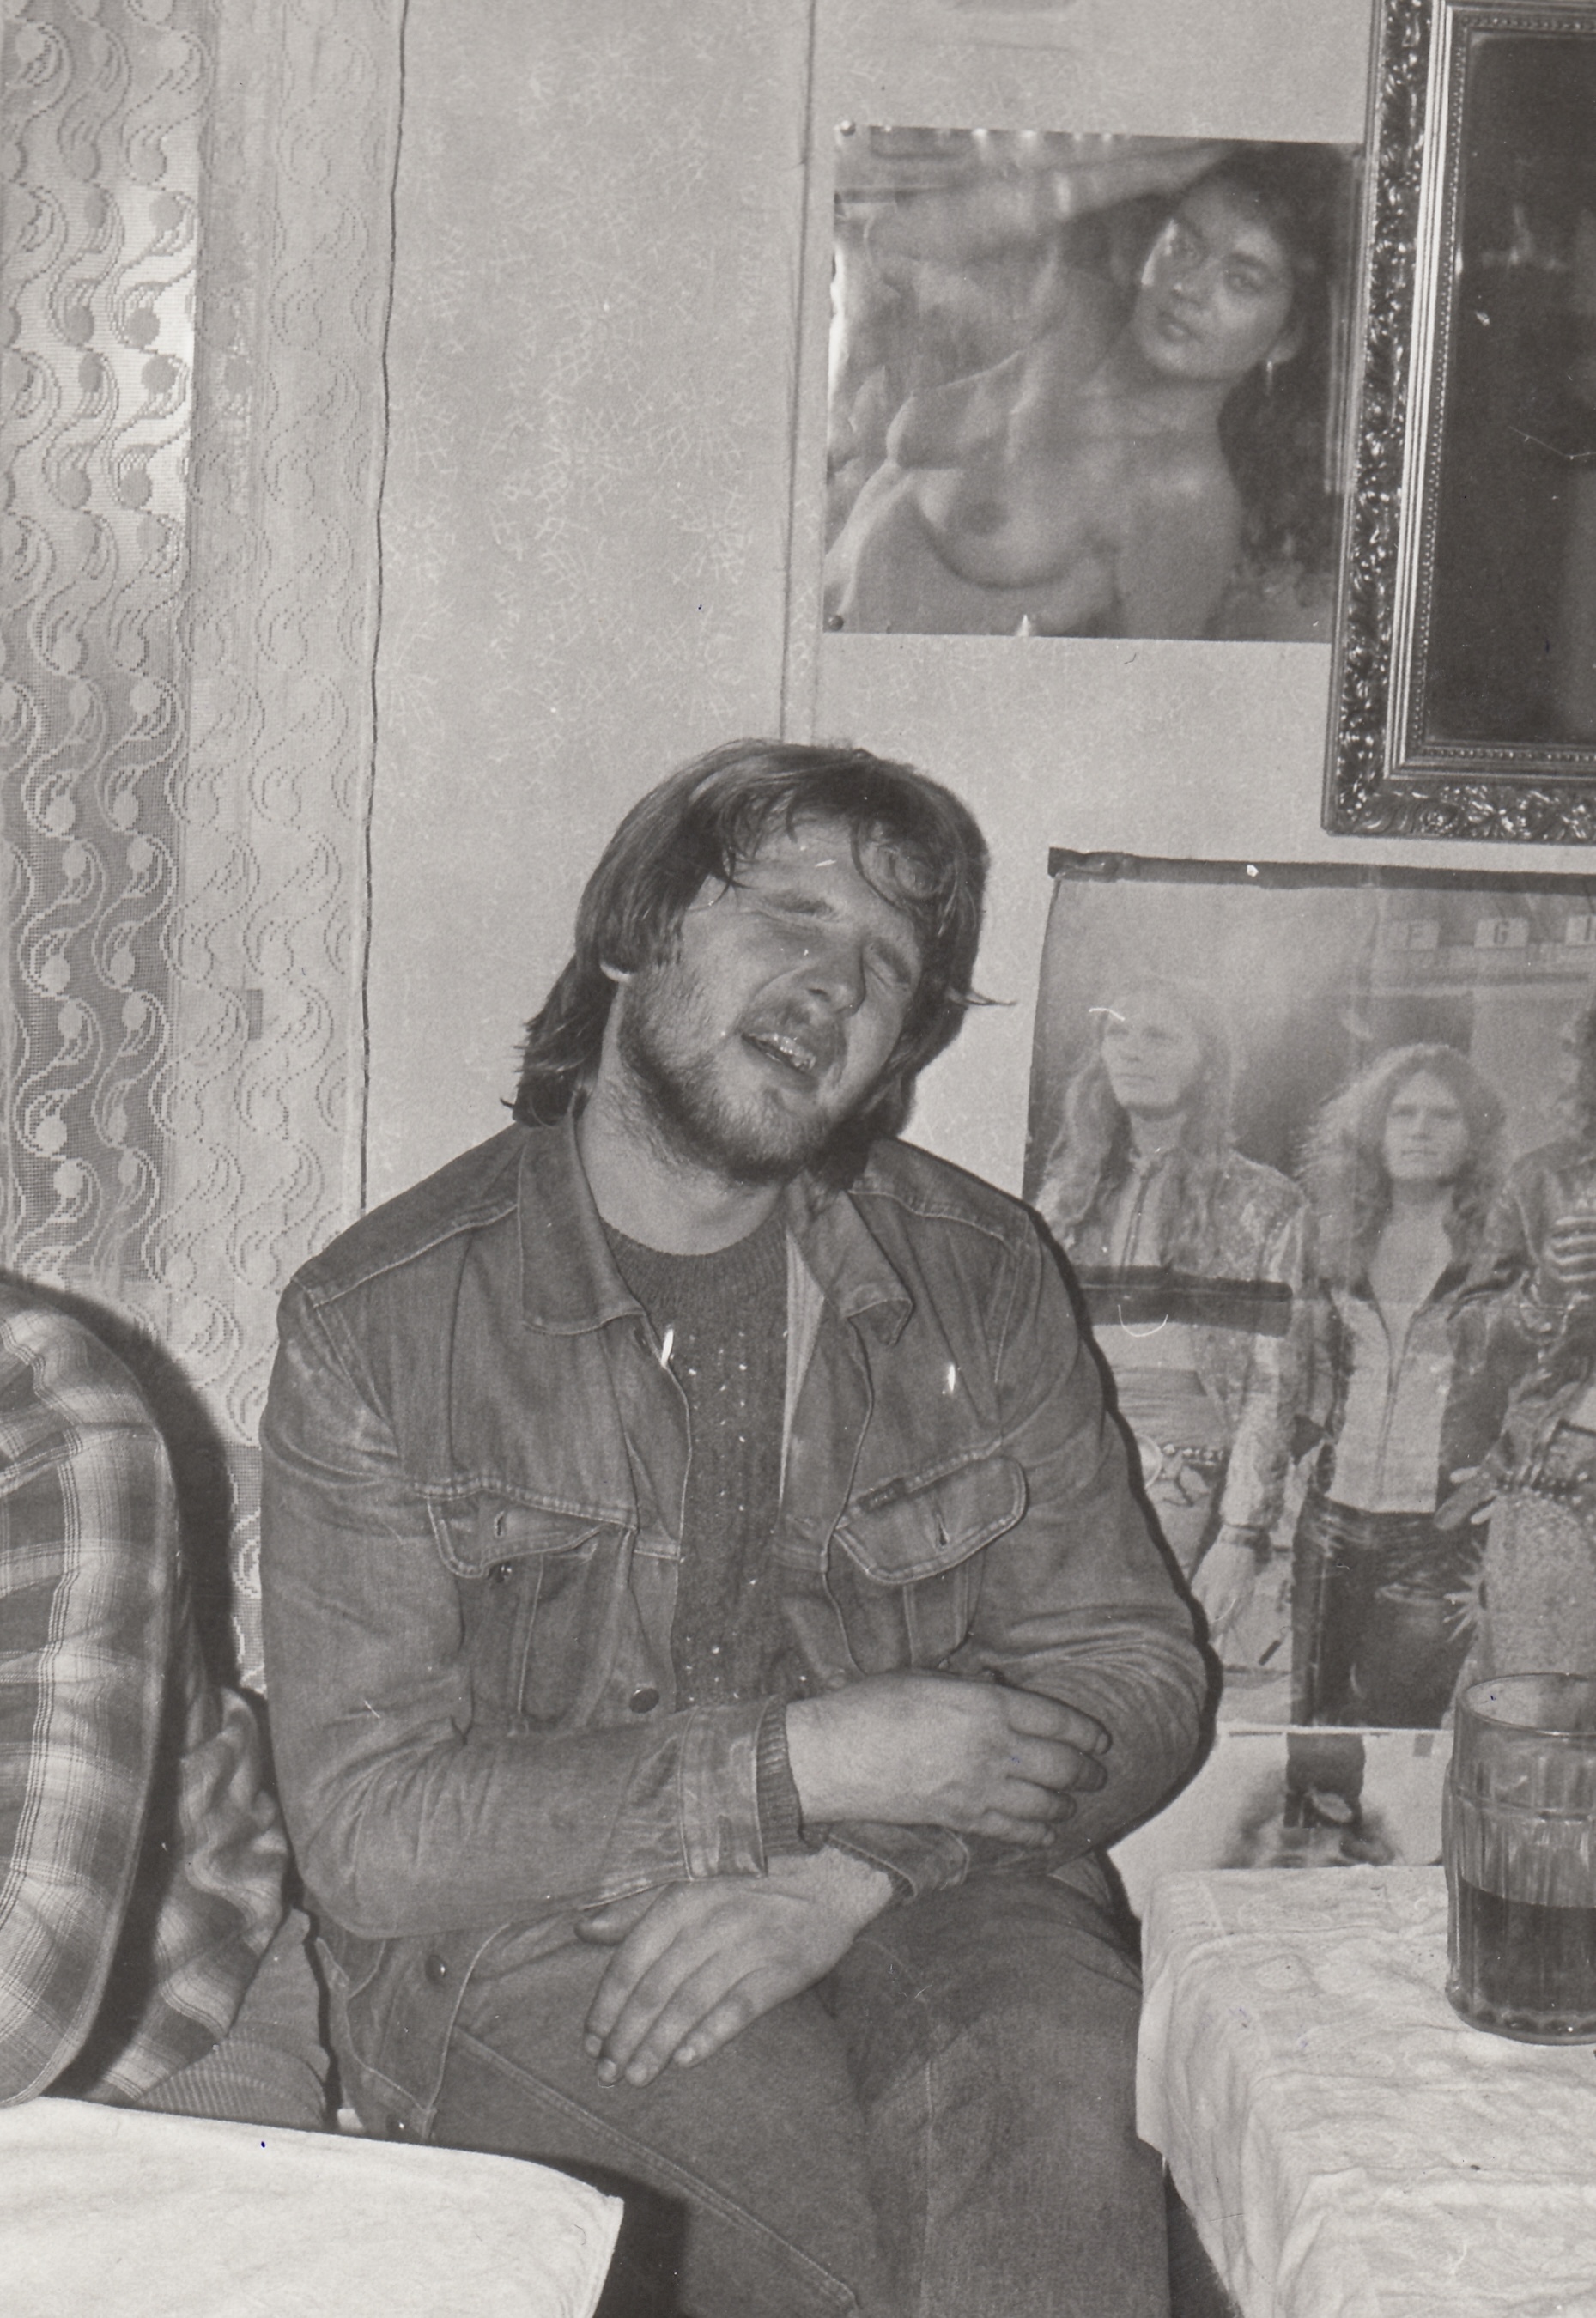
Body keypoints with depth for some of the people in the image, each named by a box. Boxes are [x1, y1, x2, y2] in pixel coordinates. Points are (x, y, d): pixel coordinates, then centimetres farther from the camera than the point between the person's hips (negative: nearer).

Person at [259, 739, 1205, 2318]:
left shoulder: (977, 1280, 6)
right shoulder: (374, 1324, -4)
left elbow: (1135, 1673, 6)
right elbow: (365, 1827, -9)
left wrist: (854, 1865, -13)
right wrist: (799, 1767, -18)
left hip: (919, 1897, 3)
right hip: (515, 1934, -2)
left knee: (1053, 2090, -30)